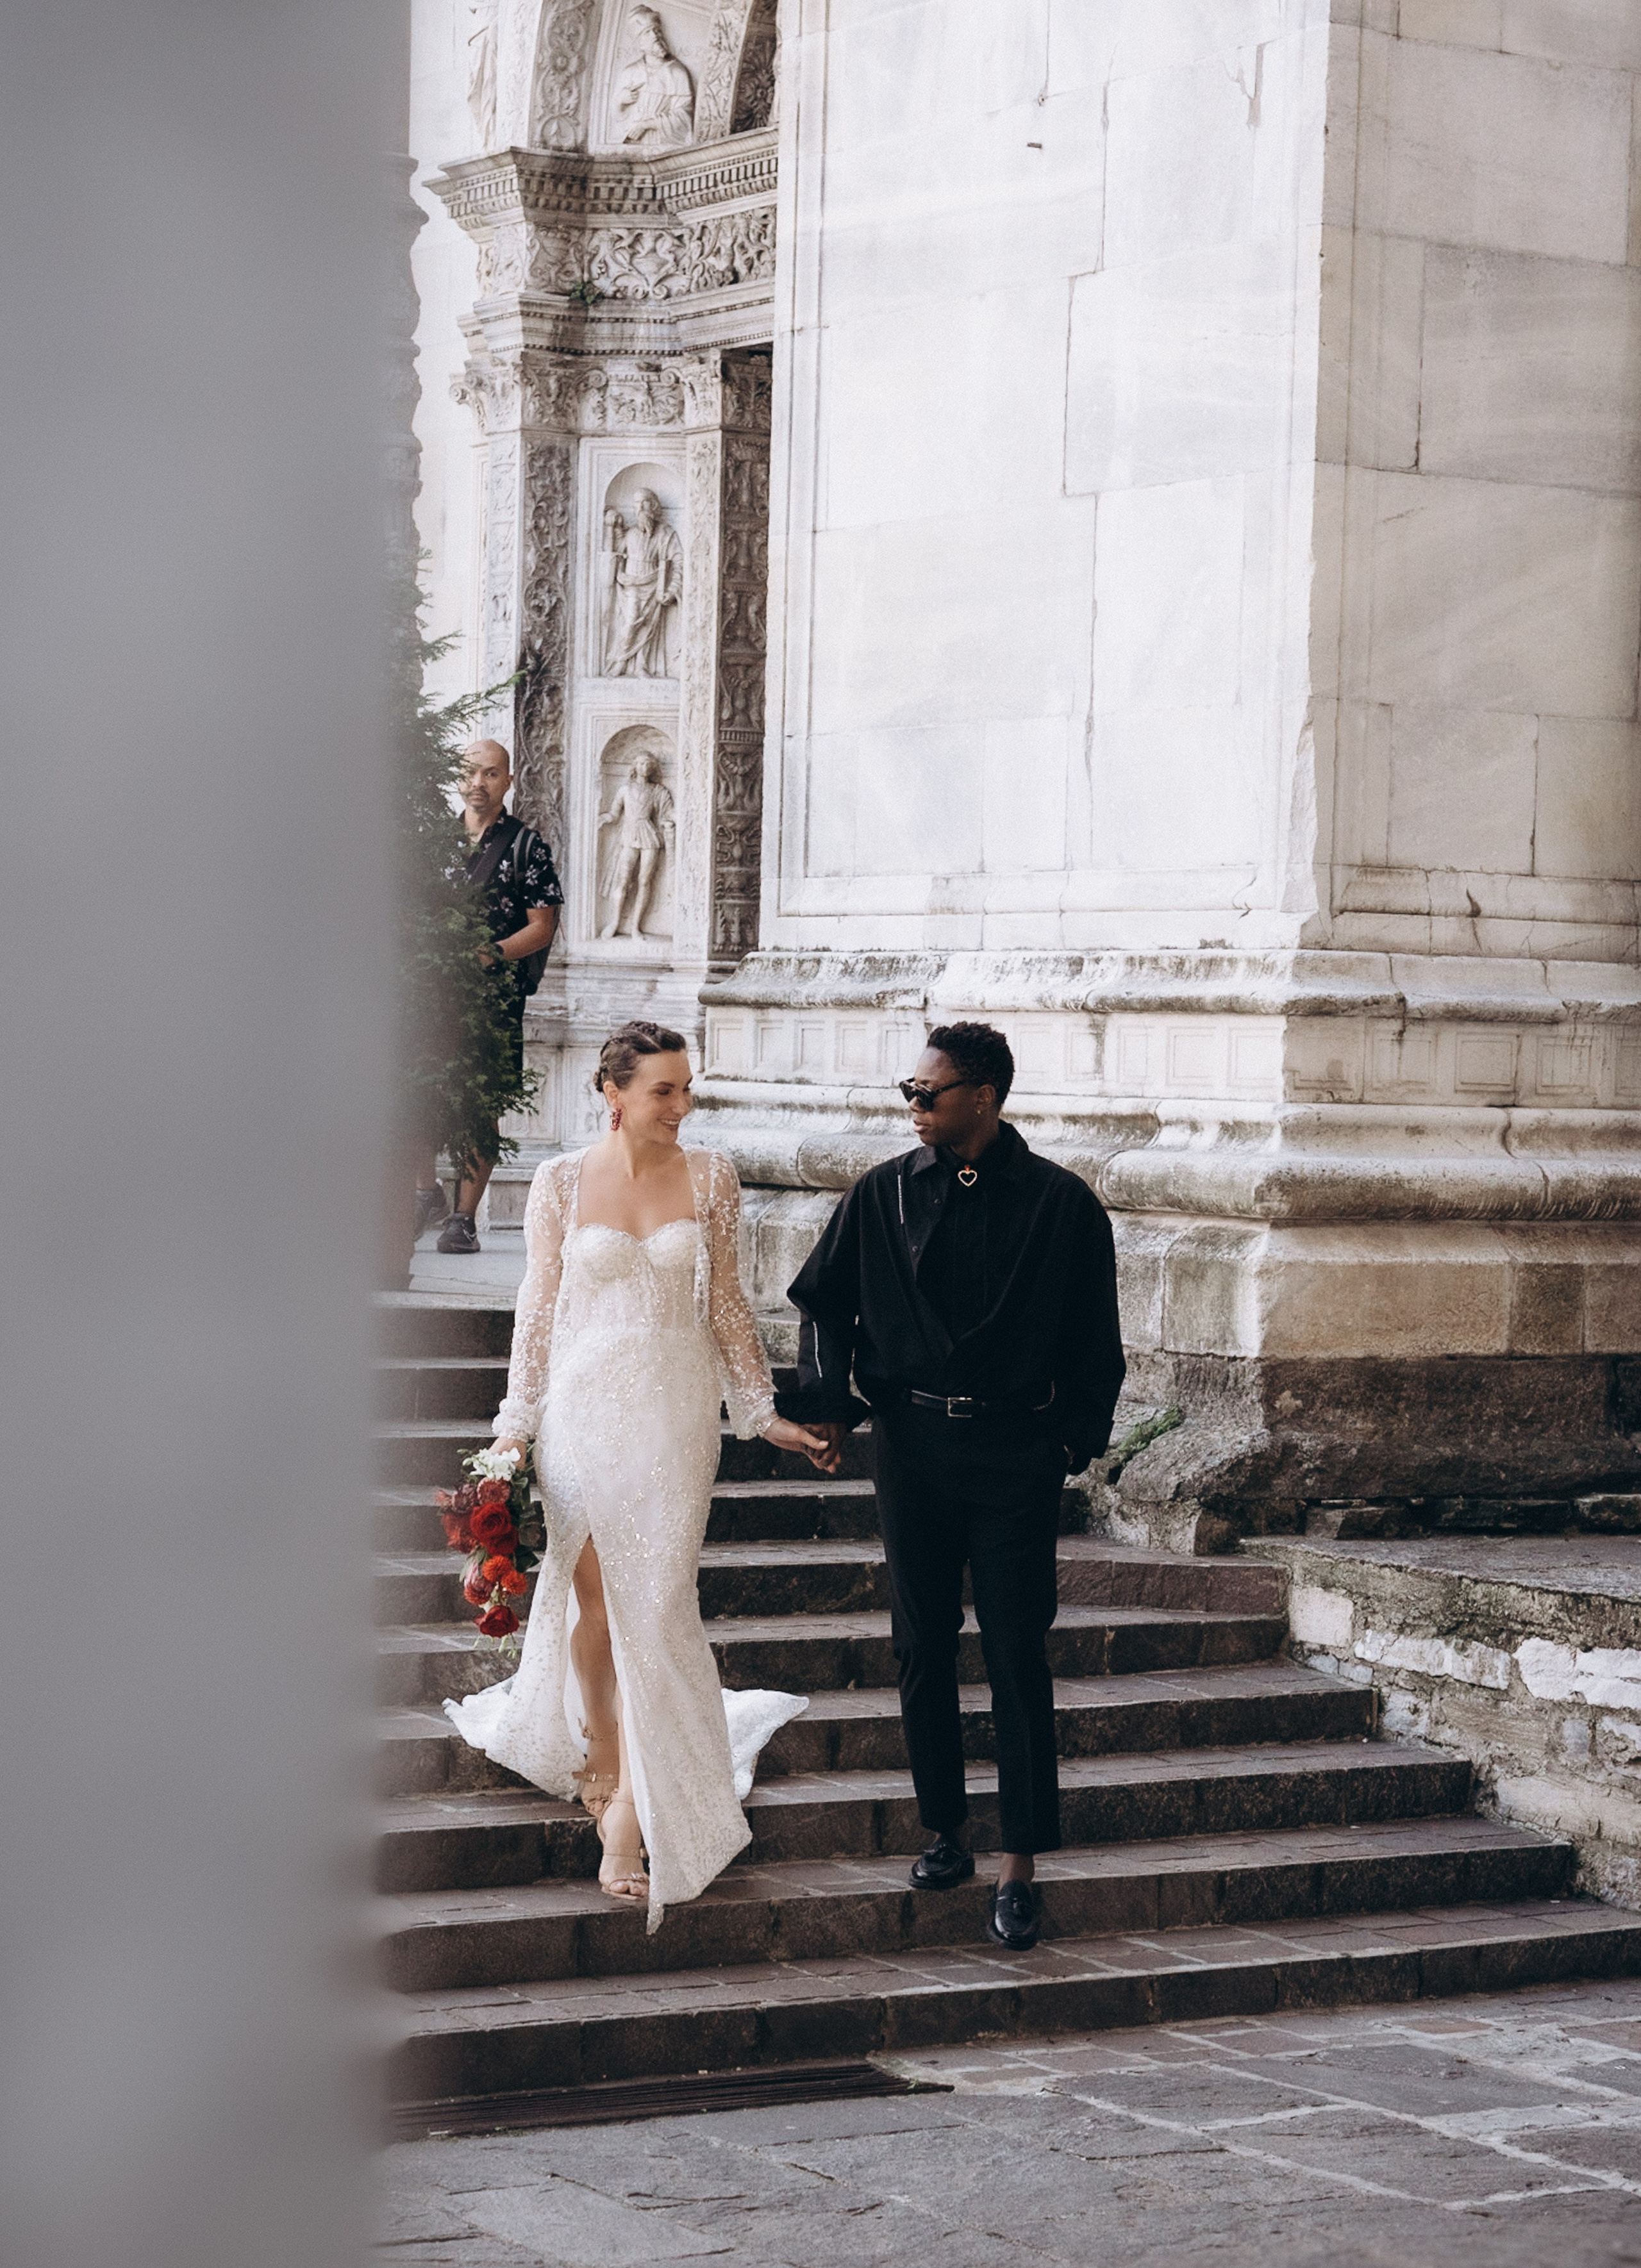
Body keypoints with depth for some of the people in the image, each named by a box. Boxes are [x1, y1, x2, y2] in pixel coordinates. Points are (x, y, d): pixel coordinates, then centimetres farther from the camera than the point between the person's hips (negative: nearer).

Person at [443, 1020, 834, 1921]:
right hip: (582, 1407, 0)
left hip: (674, 1413, 0)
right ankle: (602, 1758, 30)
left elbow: (726, 1303, 8)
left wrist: (762, 1413, 8)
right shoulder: (561, 1182, -1)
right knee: (593, 1594, 8)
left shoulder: (709, 1177, 2)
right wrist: (515, 1430, 2)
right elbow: (539, 1308, 3)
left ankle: (632, 1813, -4)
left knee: (656, 1604, -5)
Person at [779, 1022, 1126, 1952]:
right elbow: (824, 1299, 15)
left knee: (1019, 1658, -4)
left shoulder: (1062, 1204, -4)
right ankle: (948, 1831, 22)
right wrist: (827, 1402, 4)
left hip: (1016, 1452, -3)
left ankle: (1021, 1867, 0)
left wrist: (1076, 1438, -1)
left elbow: (1096, 1339, 4)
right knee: (924, 1649, 8)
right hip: (913, 1441, 3)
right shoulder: (885, 1195, 4)